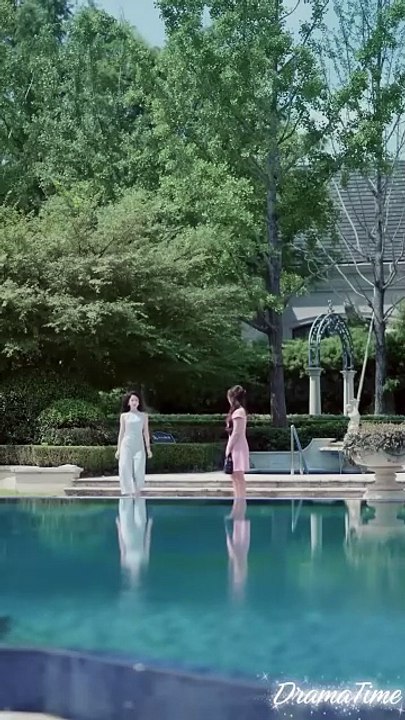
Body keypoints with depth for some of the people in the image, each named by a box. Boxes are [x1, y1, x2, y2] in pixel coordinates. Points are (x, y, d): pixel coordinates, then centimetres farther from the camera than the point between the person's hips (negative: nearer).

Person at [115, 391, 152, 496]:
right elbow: (121, 433, 11)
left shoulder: (143, 416, 8)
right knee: (125, 469, -7)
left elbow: (146, 433, 9)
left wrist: (148, 448, 4)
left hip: (139, 446, 0)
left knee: (138, 470, -7)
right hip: (126, 445, 0)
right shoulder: (124, 416, 8)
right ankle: (128, 492, -2)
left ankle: (137, 493, 1)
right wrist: (118, 449, 8)